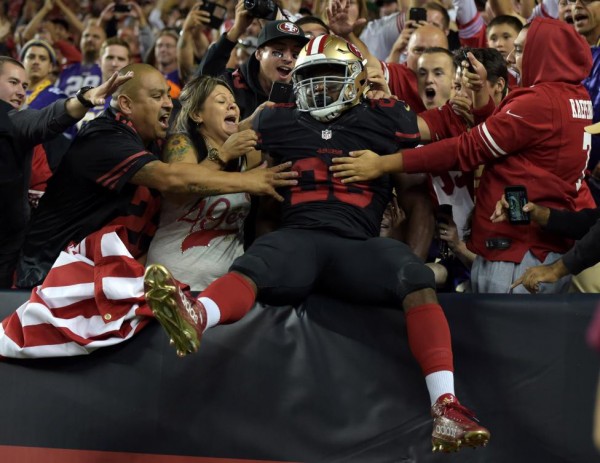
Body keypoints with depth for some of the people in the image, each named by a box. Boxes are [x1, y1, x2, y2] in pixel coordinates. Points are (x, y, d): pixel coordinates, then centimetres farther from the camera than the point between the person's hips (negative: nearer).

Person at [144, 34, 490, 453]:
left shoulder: (389, 120, 15)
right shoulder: (277, 122, 20)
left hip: (360, 244, 0)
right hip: (298, 235, 0)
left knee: (417, 282, -29)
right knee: (249, 269, -33)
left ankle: (445, 408, -40)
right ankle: (194, 319, -69)